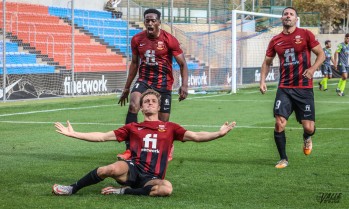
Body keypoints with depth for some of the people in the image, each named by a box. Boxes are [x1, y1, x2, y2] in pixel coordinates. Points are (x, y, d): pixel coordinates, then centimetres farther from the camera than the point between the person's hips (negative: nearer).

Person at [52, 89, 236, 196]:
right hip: (132, 170, 0)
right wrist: (73, 134, 9)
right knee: (113, 169, -36)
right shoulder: (132, 128, 17)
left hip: (152, 178, 0)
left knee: (166, 188, -37)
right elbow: (103, 137, 15)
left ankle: (124, 191, -20)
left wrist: (219, 133, -12)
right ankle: (73, 189, -18)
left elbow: (195, 136, 6)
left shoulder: (170, 128, 15)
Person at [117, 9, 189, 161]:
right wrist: (127, 88, 15)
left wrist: (184, 85, -18)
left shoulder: (169, 40, -10)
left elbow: (182, 64, -5)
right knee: (133, 105, -27)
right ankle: (129, 149, -26)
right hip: (144, 81, 2)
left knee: (163, 122, 2)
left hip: (163, 84, -2)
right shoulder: (137, 40, 0)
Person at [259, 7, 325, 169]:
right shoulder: (275, 40, 7)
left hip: (304, 88, -2)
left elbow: (321, 54, 1)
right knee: (279, 123, -12)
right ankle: (283, 159, 5)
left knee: (309, 127, -4)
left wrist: (313, 68, -17)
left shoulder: (305, 35, -2)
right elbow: (267, 61, 18)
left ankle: (307, 138, 35)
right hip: (284, 88, 2)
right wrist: (262, 81, 4)